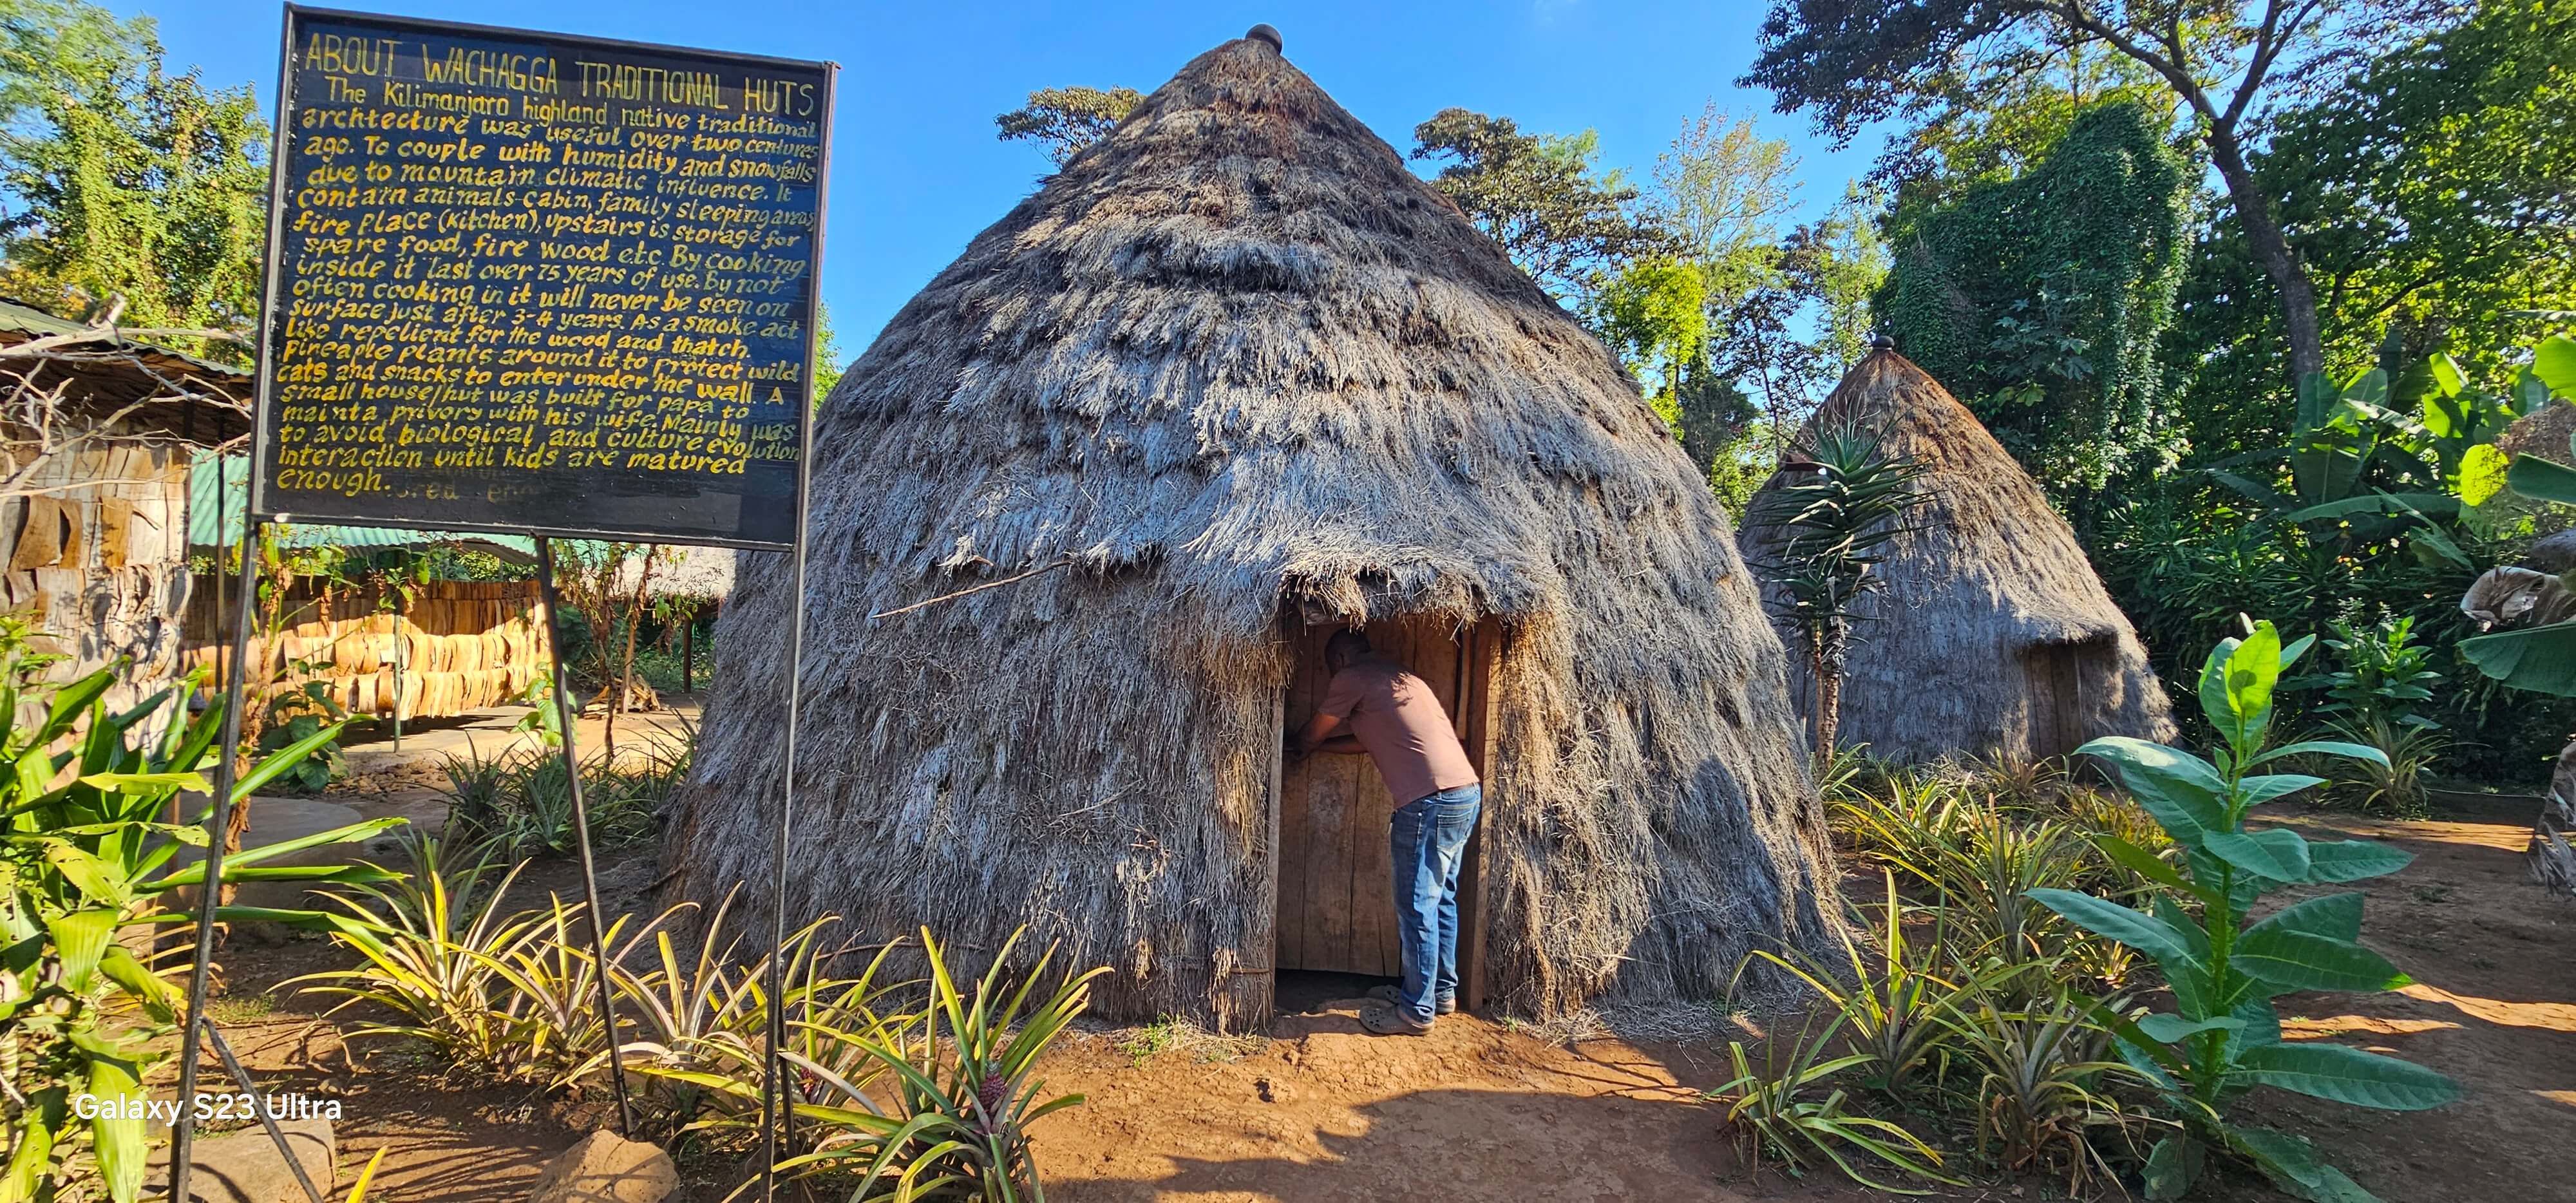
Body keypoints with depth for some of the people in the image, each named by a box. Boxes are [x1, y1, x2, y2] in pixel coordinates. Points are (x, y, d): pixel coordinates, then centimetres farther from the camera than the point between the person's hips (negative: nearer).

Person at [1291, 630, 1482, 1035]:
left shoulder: (1353, 678, -2)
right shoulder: (1396, 676, 24)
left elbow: (1311, 735, 10)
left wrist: (1302, 747, 32)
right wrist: (1319, 746, 41)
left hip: (1431, 801, -9)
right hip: (1467, 793, 9)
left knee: (1417, 908, -1)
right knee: (1441, 900, 19)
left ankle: (1416, 1012, 8)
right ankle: (1441, 991, 30)